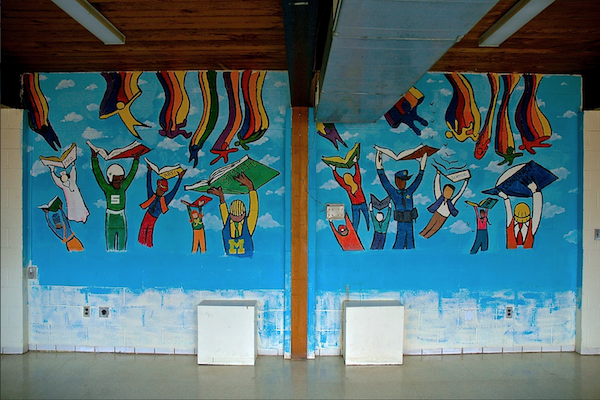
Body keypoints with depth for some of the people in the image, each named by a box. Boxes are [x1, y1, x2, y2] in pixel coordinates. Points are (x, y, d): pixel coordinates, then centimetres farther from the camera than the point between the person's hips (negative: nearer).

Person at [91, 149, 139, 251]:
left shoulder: (123, 188, 1)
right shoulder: (107, 189, -4)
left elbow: (132, 174, 7)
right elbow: (98, 173, -4)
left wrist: (136, 161, 9)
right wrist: (94, 158, -4)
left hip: (122, 220, 2)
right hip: (110, 220, -2)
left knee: (122, 245, 7)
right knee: (110, 245, 4)